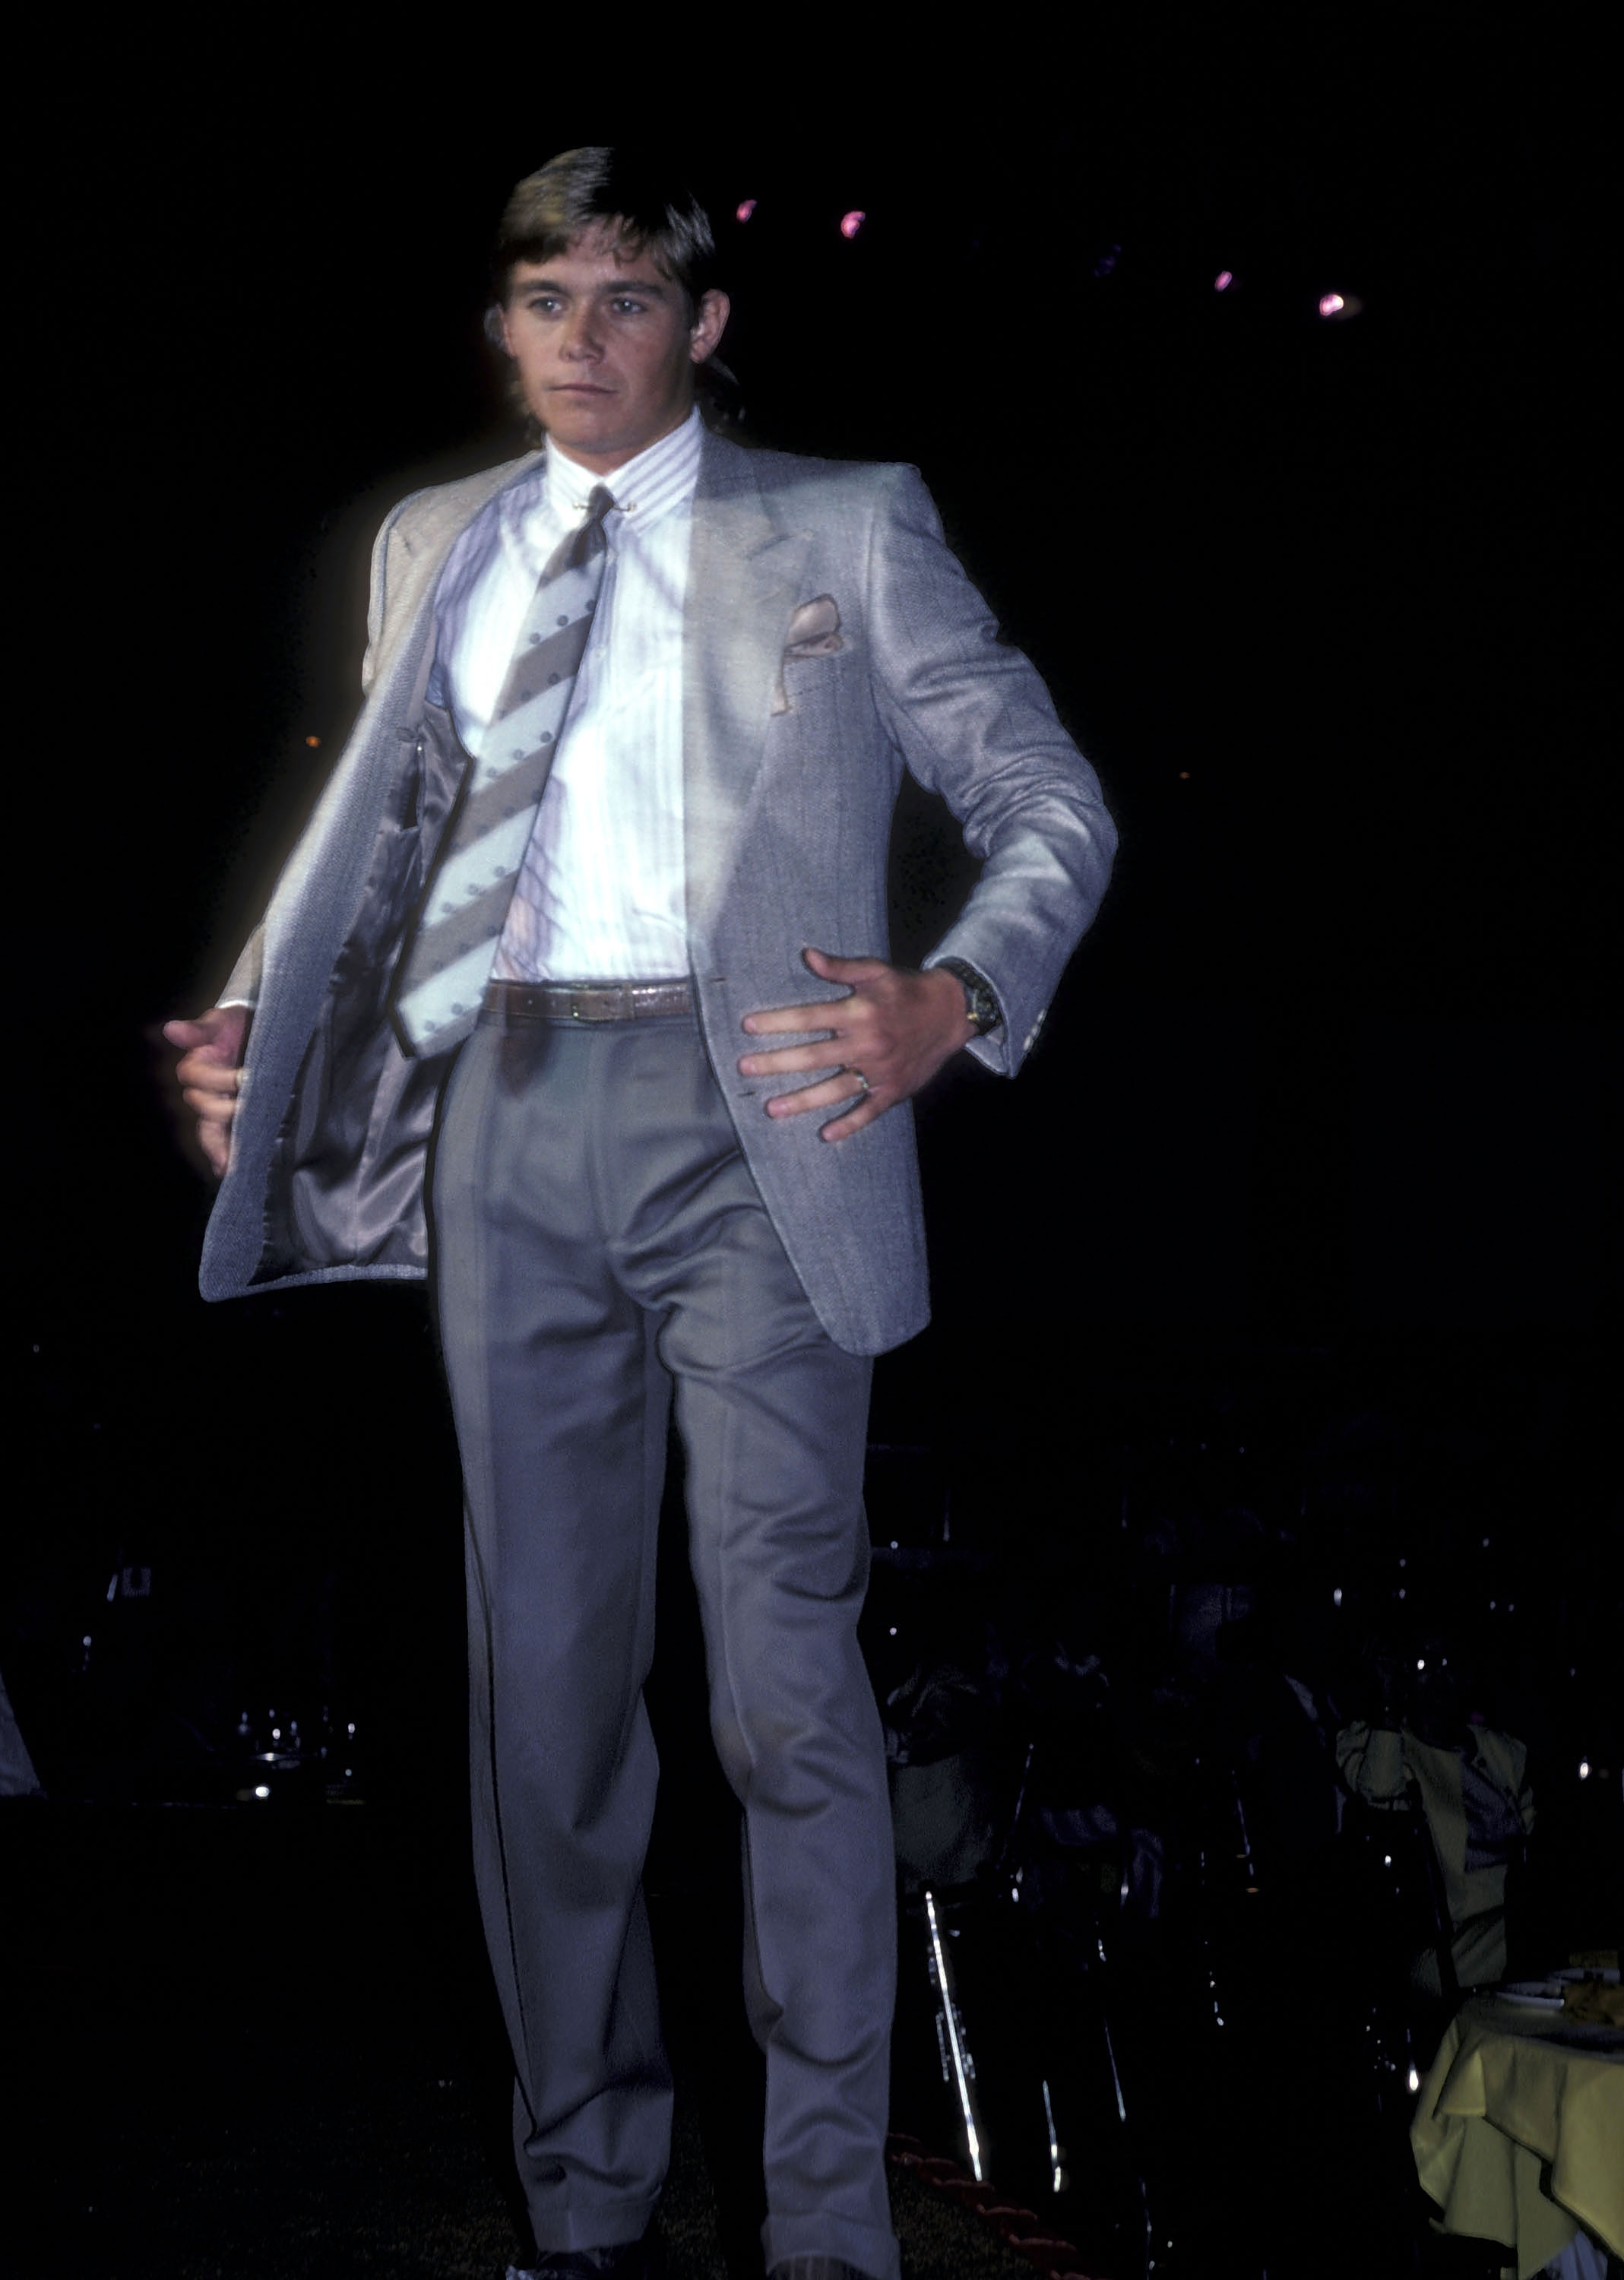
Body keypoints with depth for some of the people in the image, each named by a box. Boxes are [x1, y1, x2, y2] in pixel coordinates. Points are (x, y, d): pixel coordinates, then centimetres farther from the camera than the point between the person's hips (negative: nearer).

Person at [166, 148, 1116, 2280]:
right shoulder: (435, 547, 17)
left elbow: (1051, 804, 3)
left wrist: (950, 1002, -16)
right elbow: (382, 825, 23)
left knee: (786, 1671, -6)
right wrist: (255, 1024, 5)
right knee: (543, 1664, 8)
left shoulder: (843, 528, 5)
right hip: (508, 1112, 4)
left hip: (747, 1105, -4)